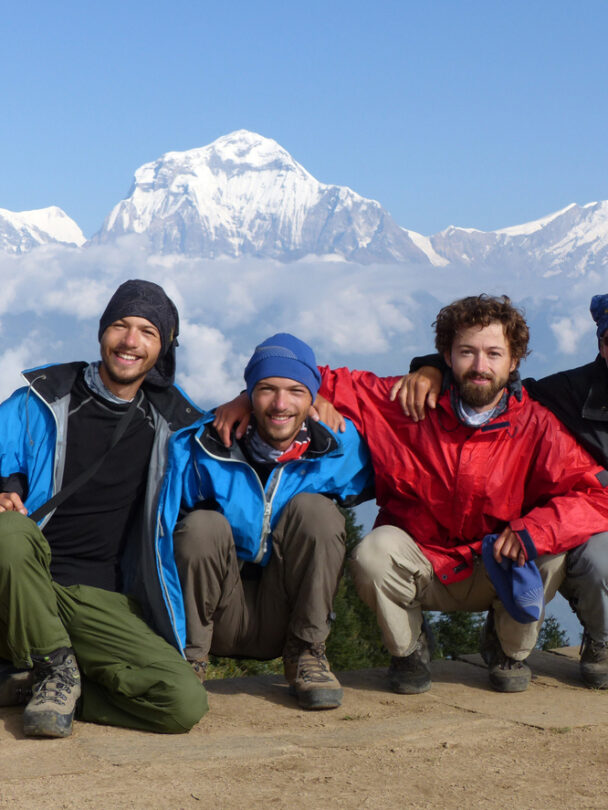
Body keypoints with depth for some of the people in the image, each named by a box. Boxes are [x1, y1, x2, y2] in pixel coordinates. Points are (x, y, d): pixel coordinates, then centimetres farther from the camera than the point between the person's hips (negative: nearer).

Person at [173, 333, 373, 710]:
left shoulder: (339, 448, -7)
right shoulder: (209, 448, -12)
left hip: (289, 617, 1)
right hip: (218, 618, -1)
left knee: (313, 508, -21)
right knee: (202, 525, -27)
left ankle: (306, 654, -10)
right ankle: (189, 659, -8)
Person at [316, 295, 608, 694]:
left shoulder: (537, 427, -13)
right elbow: (336, 387, -2)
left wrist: (532, 532, -34)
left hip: (494, 572, 1)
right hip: (420, 566, 0)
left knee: (550, 555, -29)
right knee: (374, 554, -32)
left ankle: (509, 650, 5)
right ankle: (408, 649, 2)